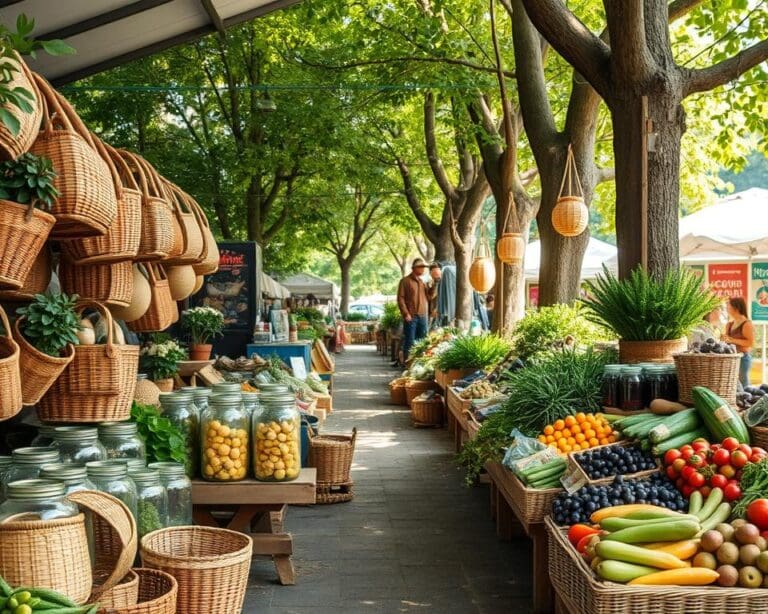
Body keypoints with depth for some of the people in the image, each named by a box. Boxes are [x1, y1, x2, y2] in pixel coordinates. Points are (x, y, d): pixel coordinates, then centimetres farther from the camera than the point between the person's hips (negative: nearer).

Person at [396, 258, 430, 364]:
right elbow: (400, 298, -6)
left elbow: (428, 297, 20)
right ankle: (407, 362, -1)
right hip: (411, 316, -6)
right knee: (409, 341, -5)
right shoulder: (405, 281, 0)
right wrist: (406, 313, -14)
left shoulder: (422, 282, 20)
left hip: (423, 316, 6)